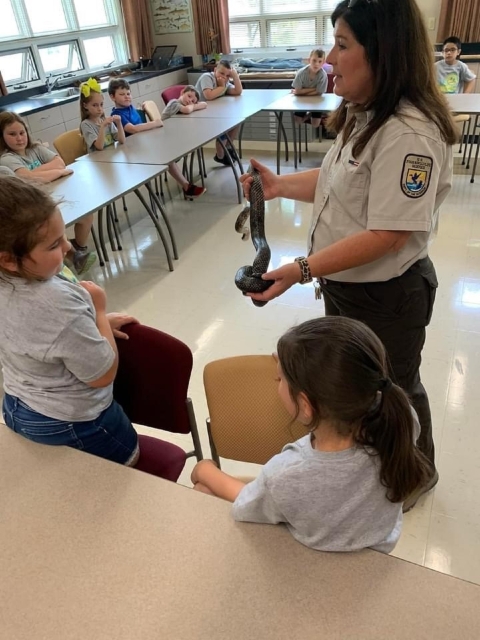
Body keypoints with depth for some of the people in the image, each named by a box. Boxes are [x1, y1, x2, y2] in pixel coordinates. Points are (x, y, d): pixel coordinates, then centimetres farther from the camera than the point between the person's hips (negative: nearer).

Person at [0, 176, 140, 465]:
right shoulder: (58, 305, -40)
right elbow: (104, 375, -25)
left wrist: (94, 323, 4)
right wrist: (99, 311, -16)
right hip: (73, 424, -8)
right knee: (130, 462, 23)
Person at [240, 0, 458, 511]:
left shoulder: (409, 133, -28)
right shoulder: (364, 115, 4)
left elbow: (387, 235, -31)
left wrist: (300, 270, -33)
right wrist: (280, 186, 2)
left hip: (386, 296, -9)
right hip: (343, 283, 9)